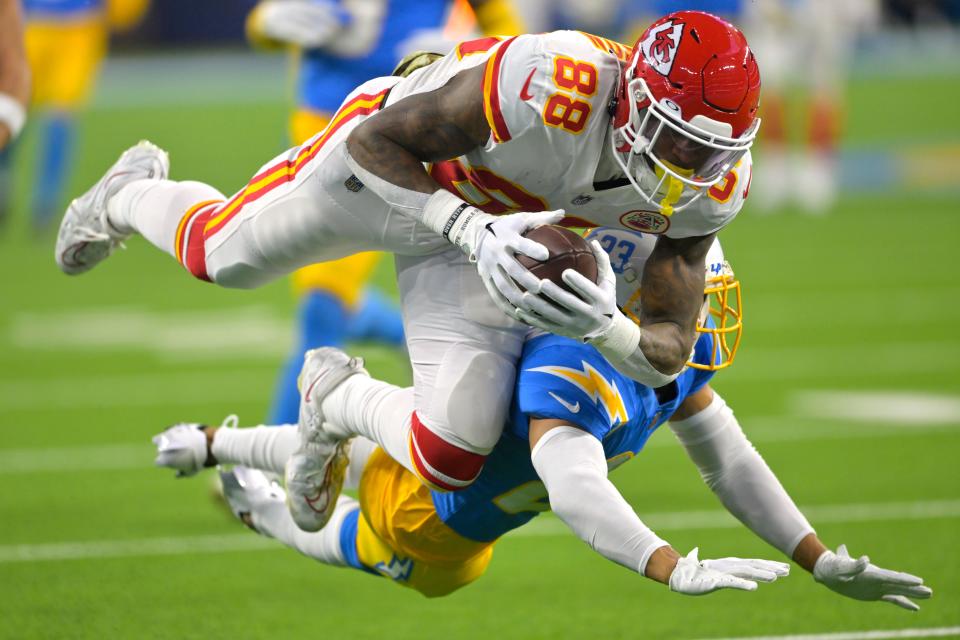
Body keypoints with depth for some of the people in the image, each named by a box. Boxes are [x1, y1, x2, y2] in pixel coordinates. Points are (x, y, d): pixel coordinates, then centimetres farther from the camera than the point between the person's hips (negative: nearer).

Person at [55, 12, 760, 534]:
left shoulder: (710, 188, -28)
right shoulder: (556, 84, -44)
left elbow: (670, 351, -20)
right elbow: (375, 144, -30)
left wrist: (605, 330, -43)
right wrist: (471, 228, -44)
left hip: (492, 231, 4)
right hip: (389, 166, -4)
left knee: (455, 454, -8)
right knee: (222, 255, 19)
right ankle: (131, 196, 56)